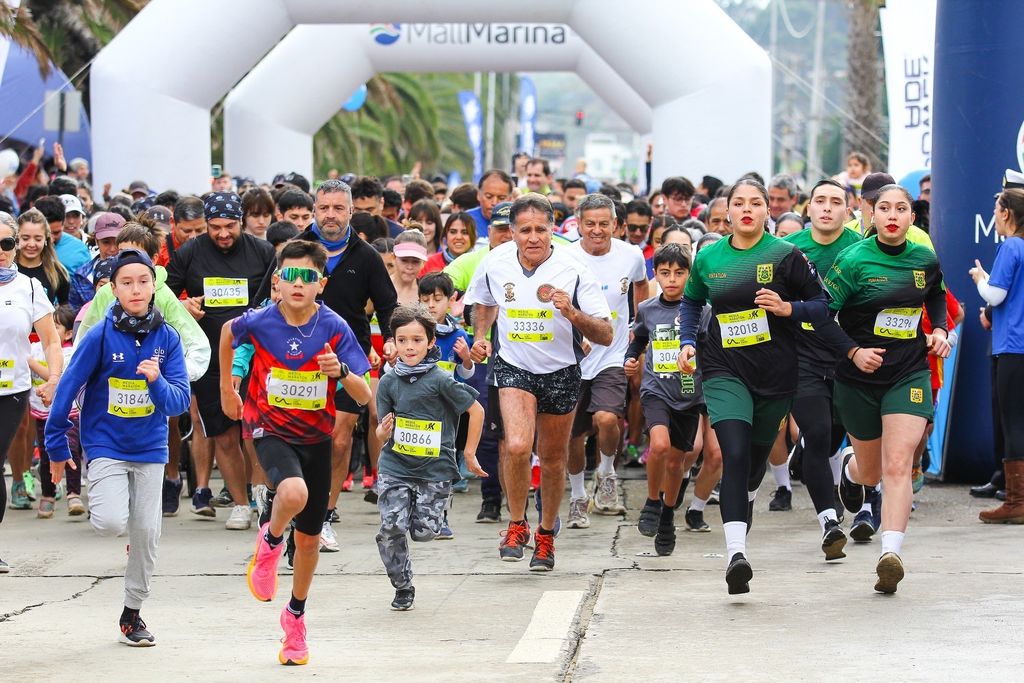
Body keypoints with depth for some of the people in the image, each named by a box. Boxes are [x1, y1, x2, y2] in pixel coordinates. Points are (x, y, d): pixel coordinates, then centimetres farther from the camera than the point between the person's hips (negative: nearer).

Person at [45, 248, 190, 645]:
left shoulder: (166, 338, -4)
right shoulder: (101, 336, -11)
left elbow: (179, 402, -7)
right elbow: (68, 388, -4)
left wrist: (157, 381, -28)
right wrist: (57, 447, -1)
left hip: (149, 448, 3)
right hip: (106, 445, -3)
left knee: (146, 532, 3)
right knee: (112, 524, -21)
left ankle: (132, 614, 20)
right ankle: (98, 504, 16)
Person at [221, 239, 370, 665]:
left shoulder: (334, 328, -14)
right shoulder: (259, 322, -14)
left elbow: (364, 397, -14)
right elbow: (227, 332, 11)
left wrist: (341, 371, -34)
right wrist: (226, 387, 18)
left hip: (316, 437, 2)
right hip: (272, 431, -2)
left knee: (309, 537, 12)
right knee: (294, 493, -35)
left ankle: (295, 616, 37)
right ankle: (270, 542, -1)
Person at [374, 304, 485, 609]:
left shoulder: (440, 379, -11)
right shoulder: (388, 382, 0)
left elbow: (476, 410, -4)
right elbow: (383, 432, 6)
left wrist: (469, 453, 0)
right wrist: (383, 432, -18)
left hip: (434, 469, -2)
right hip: (395, 466, 2)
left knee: (424, 532, -9)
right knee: (391, 529, -11)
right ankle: (403, 588, 10)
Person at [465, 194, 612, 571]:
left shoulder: (573, 270, -17)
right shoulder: (494, 263, -9)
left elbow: (605, 335, -16)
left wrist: (572, 314, -32)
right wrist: (481, 337, 0)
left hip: (561, 373, 0)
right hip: (514, 368, 0)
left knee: (553, 459, 13)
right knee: (517, 446, -23)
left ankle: (546, 535, 36)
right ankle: (517, 525, -1)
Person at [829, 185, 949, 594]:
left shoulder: (926, 260, 1)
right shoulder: (854, 261, -11)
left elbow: (937, 296, 23)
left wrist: (939, 331, 7)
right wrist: (852, 352, -18)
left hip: (909, 374, 1)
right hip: (860, 378, -1)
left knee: (897, 466, -16)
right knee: (871, 472, 15)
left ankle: (891, 555, -21)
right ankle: (851, 469, 53)